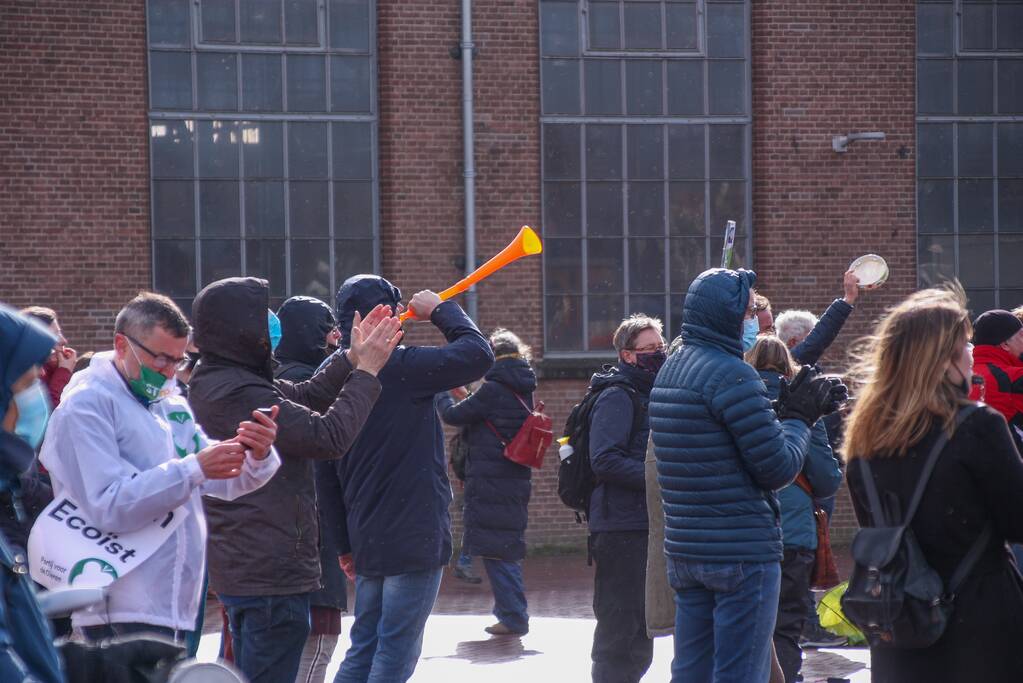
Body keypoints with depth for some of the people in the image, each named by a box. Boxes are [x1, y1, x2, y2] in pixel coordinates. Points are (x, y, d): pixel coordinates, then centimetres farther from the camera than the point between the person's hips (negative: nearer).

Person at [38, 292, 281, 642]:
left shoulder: (170, 404, 17)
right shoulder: (86, 406, -8)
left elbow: (227, 482, 15)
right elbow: (109, 505, -20)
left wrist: (257, 457, -8)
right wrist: (194, 468, -25)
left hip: (173, 607, 8)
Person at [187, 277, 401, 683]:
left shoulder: (211, 383, 10)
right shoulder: (239, 394, -23)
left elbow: (304, 397, 13)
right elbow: (329, 436, -22)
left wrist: (352, 358, 4)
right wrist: (366, 372, -12)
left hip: (238, 568, 11)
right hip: (271, 573, -11)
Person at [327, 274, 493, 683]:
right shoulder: (399, 367, -15)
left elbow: (334, 471, 14)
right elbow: (478, 354, -18)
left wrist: (347, 541, 20)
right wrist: (441, 310, -1)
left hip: (367, 540, 8)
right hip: (413, 537, -8)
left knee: (363, 650, 14)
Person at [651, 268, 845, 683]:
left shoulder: (670, 371, 14)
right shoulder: (731, 374, -15)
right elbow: (778, 468, -14)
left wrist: (785, 411, 15)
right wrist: (799, 417, 1)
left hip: (684, 551, 9)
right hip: (742, 554, -9)